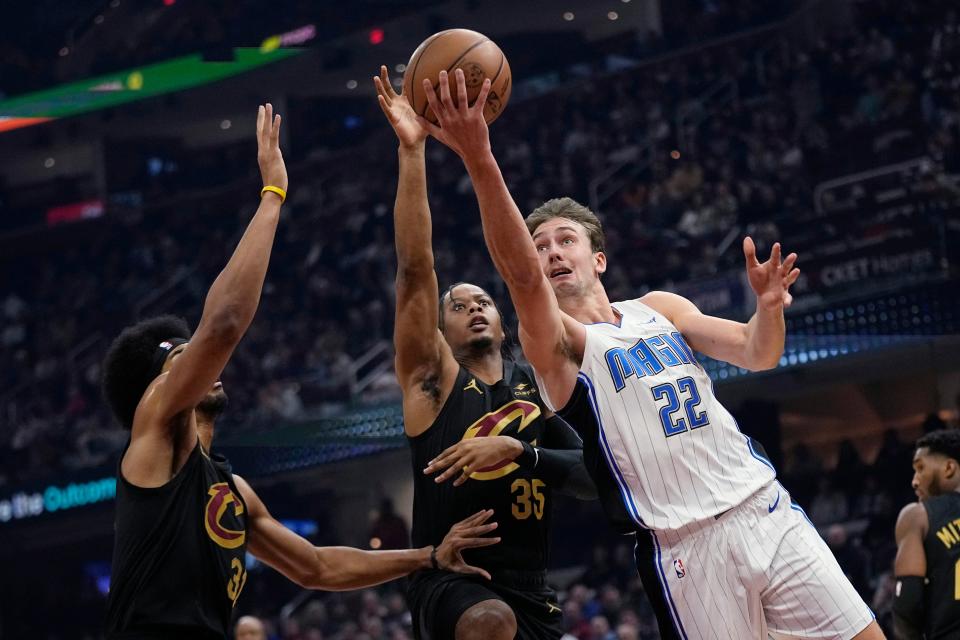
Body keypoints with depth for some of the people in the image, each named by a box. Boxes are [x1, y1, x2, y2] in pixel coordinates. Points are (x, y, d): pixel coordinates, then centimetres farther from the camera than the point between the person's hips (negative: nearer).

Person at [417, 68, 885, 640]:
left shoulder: (660, 308, 16)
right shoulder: (554, 341, -1)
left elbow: (758, 356, 14)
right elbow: (519, 272, -20)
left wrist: (769, 308, -10)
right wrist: (479, 160, -35)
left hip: (766, 508, 5)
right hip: (685, 544, -5)